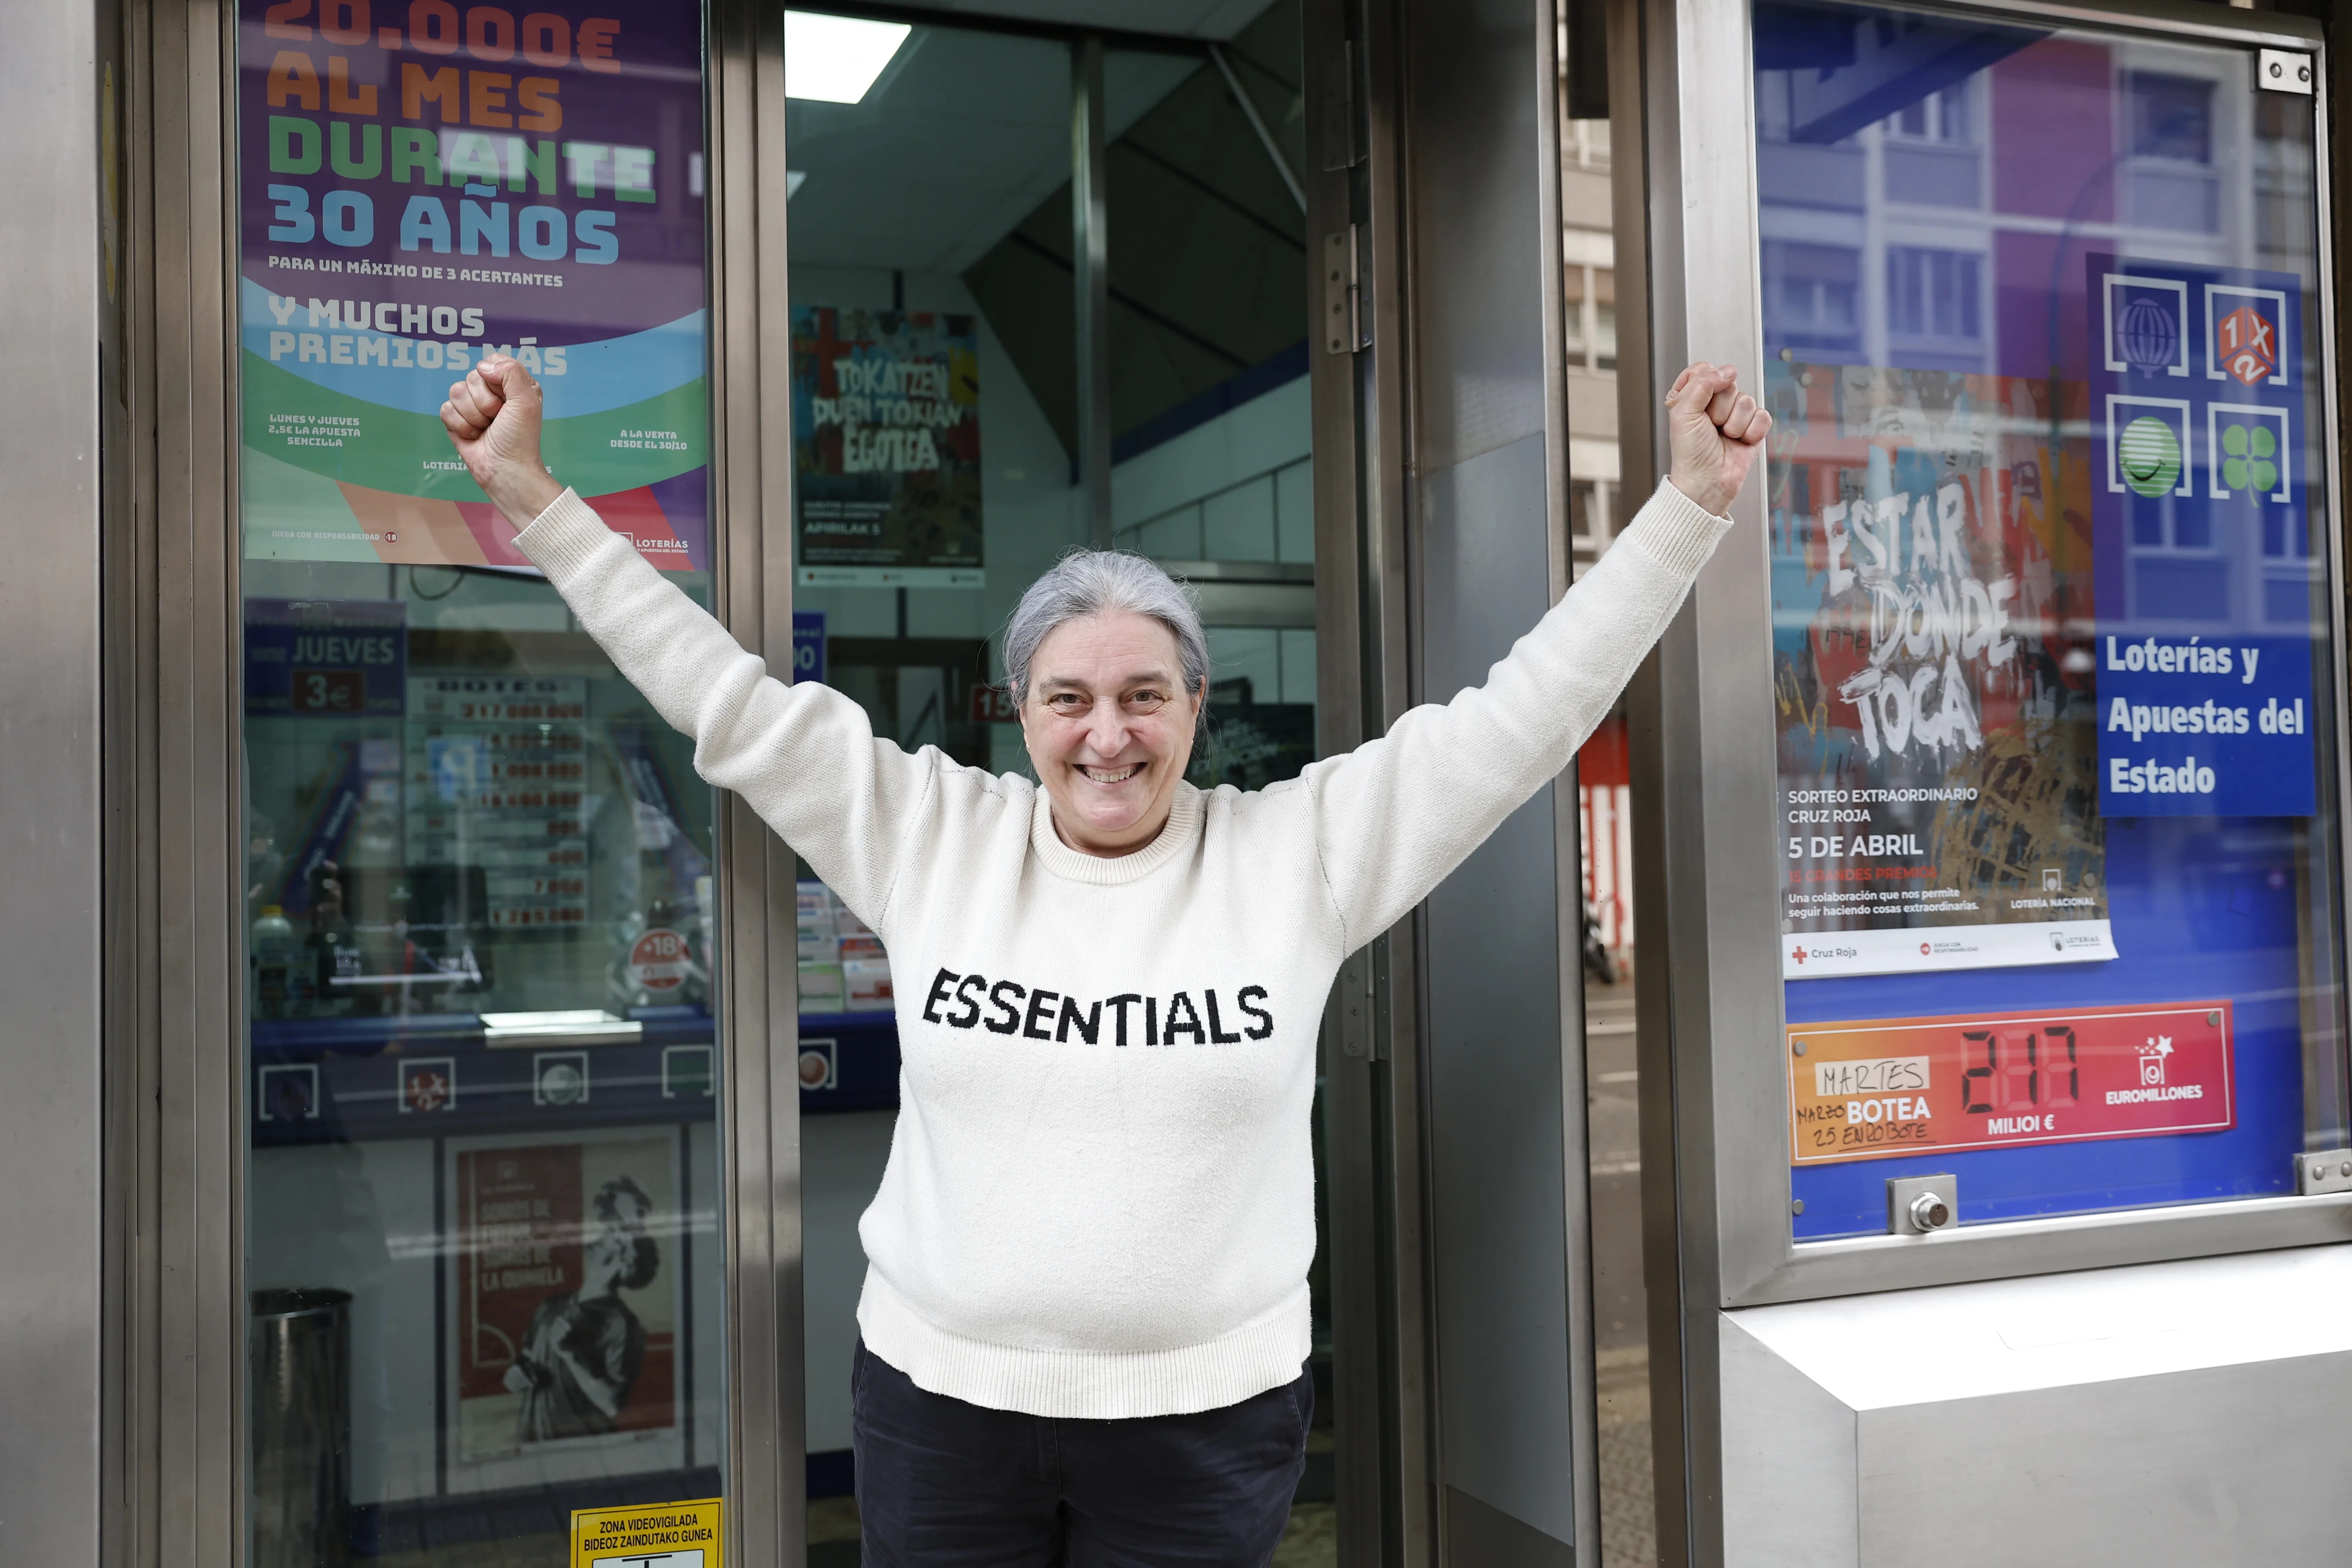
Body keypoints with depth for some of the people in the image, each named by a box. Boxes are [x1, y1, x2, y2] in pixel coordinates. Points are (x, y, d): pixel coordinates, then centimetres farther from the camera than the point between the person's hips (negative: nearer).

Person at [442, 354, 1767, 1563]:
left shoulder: (1301, 852, -5)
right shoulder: (932, 839, -2)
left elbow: (1524, 714, -7)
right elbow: (730, 702, -2)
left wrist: (1692, 504, -11)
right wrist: (534, 497, -4)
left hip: (1206, 1414, -1)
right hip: (942, 1399, 1)